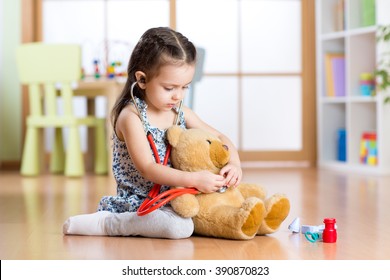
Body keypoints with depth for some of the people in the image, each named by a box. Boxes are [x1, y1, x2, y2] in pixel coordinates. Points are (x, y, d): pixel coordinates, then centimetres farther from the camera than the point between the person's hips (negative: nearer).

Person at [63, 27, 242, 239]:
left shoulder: (180, 113, 5)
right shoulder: (131, 117, -16)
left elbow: (219, 138, 12)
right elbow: (147, 168, -21)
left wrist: (234, 163, -10)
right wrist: (194, 179, -28)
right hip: (139, 202, -8)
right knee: (181, 227, -32)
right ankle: (104, 223, -14)